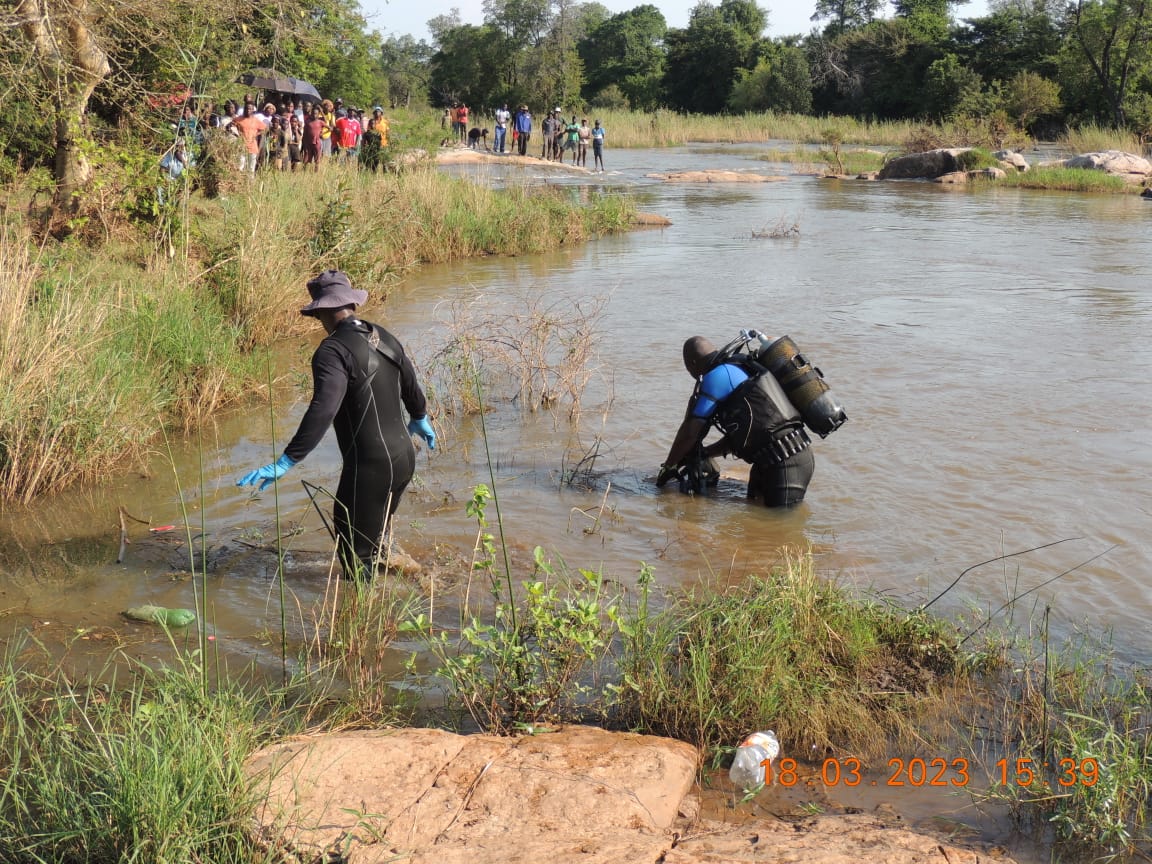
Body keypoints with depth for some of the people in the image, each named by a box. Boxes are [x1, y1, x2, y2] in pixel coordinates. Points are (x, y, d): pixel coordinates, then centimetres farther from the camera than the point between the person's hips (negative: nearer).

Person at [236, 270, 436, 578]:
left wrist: (286, 462, -30)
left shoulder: (334, 350, -18)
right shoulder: (384, 337, 7)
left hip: (370, 466, -9)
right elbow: (410, 384, 22)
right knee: (376, 532, 29)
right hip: (404, 457, 9)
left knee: (356, 553, 1)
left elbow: (322, 411, -29)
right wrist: (420, 419, 42)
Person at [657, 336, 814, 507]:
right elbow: (739, 434, 24)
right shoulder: (740, 370, 20)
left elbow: (689, 433, -5)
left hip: (784, 463, -9)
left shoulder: (717, 376, -9)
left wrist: (667, 467, 8)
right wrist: (701, 455, 23)